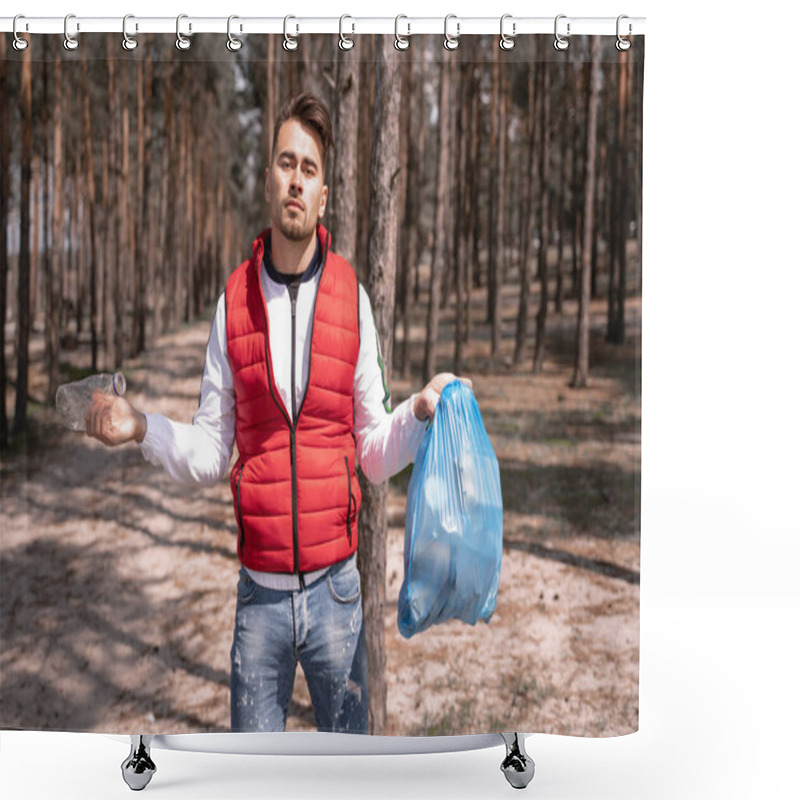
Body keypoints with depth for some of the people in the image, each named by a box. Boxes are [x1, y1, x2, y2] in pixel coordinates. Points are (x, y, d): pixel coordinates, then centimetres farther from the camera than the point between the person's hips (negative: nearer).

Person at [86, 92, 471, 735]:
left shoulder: (352, 298, -1)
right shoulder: (233, 302, 1)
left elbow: (375, 452, 2)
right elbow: (210, 453, 5)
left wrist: (421, 411, -15)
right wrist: (142, 428, -10)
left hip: (336, 588, 0)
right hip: (259, 591, 1)